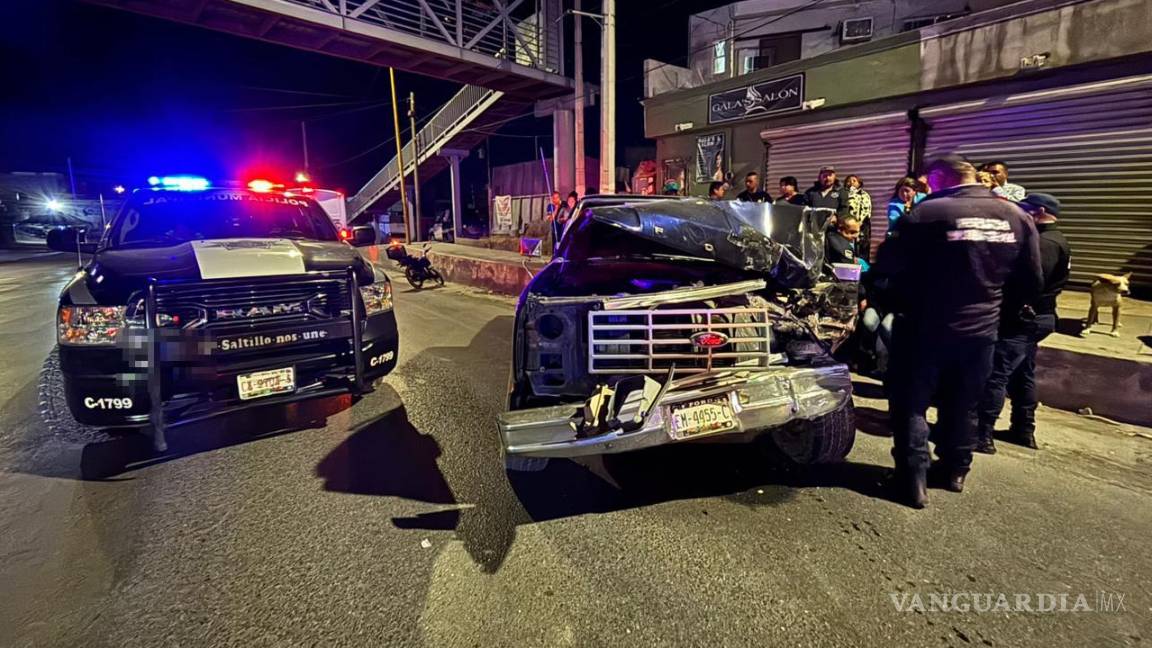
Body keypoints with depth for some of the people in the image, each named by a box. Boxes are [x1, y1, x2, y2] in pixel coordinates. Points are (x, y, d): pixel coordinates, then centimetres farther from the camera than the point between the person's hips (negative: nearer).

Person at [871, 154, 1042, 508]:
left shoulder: (928, 213, -15)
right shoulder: (1016, 216, 4)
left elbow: (885, 266, -13)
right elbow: (1031, 283, 8)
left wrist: (892, 298, 7)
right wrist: (995, 304, 21)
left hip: (925, 327, -5)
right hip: (981, 328, 6)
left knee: (911, 403, 6)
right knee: (962, 405, 20)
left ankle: (913, 479, 6)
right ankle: (954, 471, 33)